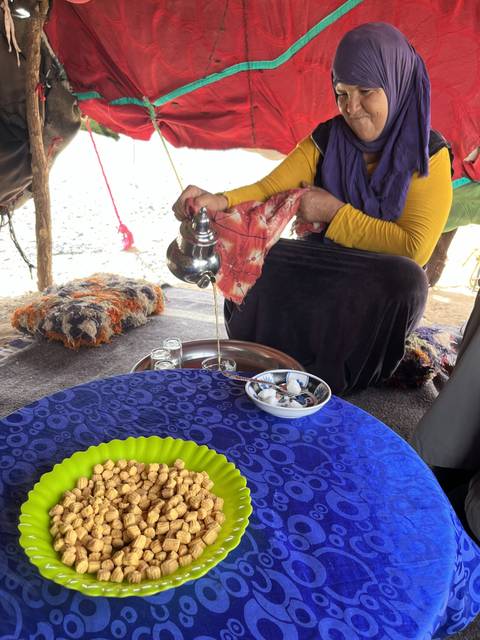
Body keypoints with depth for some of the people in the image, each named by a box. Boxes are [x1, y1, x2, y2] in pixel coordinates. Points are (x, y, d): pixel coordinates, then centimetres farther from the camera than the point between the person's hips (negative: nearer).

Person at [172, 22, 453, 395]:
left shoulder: (428, 155, -10)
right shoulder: (327, 139, -2)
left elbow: (415, 249, -18)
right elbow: (270, 188, -13)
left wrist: (335, 213, -19)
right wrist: (220, 201, -34)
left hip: (380, 285, -1)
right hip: (321, 267, 2)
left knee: (406, 279, -35)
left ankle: (336, 382, -13)